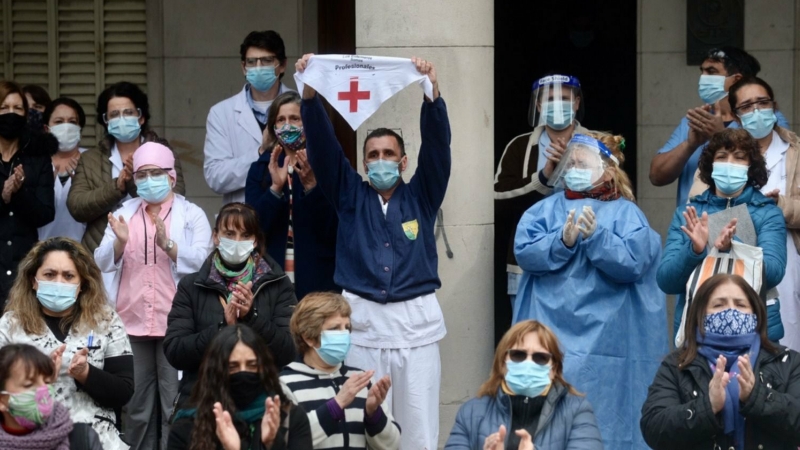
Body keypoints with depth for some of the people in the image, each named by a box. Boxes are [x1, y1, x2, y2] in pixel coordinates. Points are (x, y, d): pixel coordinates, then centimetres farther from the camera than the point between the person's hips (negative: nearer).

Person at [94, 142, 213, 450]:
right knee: (135, 405, 6)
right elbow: (102, 262, 5)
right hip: (131, 323, 3)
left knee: (175, 404, -3)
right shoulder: (123, 214, 14)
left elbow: (201, 262, -9)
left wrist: (168, 245, -23)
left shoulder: (192, 215, 4)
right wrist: (119, 242, -15)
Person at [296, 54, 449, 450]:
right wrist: (309, 92, -14)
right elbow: (323, 144, 0)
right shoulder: (350, 197, 10)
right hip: (363, 321, 0)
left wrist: (432, 92, -20)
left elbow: (437, 143, -4)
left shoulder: (421, 197, 10)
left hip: (416, 322, 0)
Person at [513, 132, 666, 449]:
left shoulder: (625, 213, 4)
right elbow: (524, 252, -2)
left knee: (603, 423, -3)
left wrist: (595, 237, -21)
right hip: (550, 336, 3)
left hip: (604, 338, -3)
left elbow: (633, 262, -10)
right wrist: (562, 242, -17)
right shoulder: (547, 209, 13)